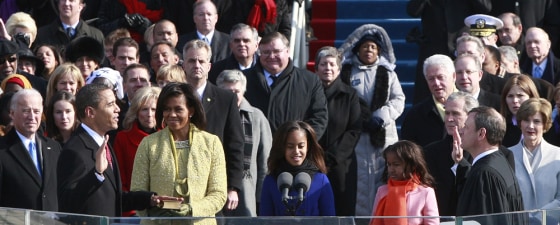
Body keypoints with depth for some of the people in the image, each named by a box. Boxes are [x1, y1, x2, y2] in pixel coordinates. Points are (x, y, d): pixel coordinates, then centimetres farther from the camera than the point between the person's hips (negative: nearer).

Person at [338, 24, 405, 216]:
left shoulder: (387, 73, 12)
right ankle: (360, 214, 0)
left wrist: (379, 118, -10)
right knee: (359, 178, -4)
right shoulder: (346, 72, 8)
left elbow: (398, 100, 5)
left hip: (383, 134, 1)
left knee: (382, 176, -3)